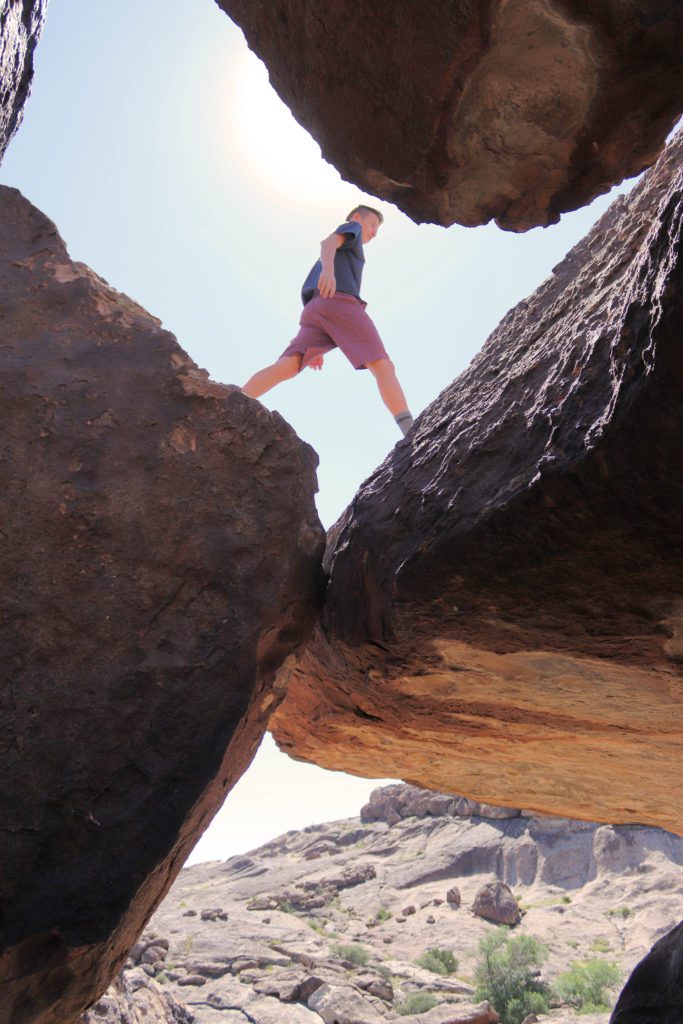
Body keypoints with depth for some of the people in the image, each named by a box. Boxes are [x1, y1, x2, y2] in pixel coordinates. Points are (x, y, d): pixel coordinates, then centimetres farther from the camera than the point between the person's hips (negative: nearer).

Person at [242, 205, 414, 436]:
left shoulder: (340, 255, 45)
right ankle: (412, 434, -36)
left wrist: (317, 349, 29)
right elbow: (328, 242, -1)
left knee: (286, 367, -15)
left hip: (314, 310, 7)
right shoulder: (351, 227, 24)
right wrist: (328, 268, -24)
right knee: (382, 366, -17)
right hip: (340, 301, -7)